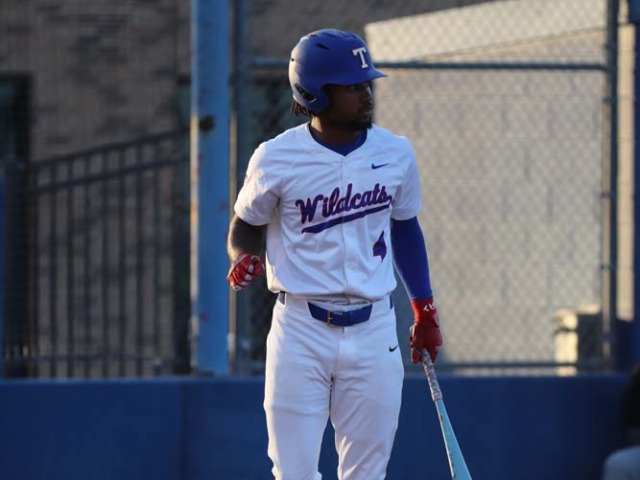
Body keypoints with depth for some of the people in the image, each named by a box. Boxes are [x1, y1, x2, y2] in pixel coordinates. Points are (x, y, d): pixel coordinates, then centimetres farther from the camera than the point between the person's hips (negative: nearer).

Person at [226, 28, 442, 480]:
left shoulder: (395, 152, 2)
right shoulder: (277, 158, -8)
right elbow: (246, 226, 6)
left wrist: (425, 311, 17)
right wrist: (244, 258, -17)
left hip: (373, 329, 3)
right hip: (301, 329, -3)